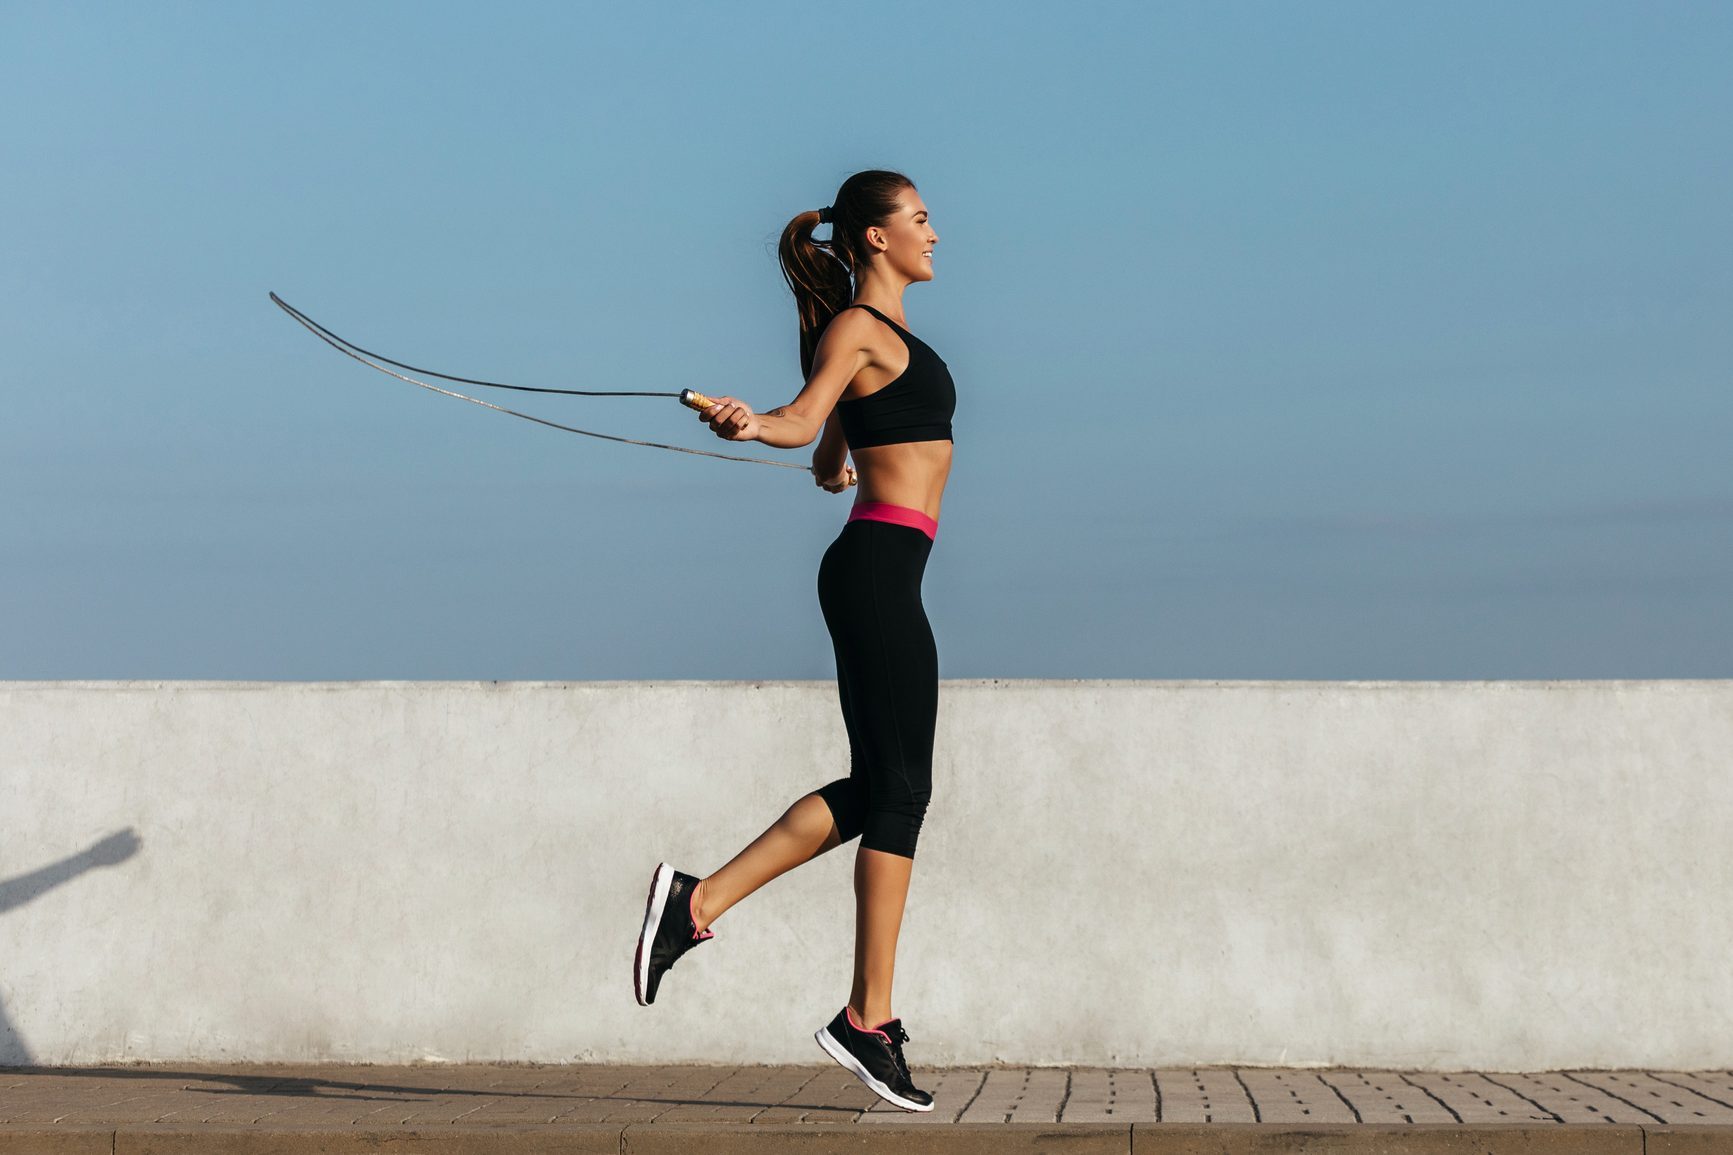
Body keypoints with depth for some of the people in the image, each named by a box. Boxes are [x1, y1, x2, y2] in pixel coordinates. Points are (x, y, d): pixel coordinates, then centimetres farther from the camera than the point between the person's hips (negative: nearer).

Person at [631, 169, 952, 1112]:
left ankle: (700, 901, 7)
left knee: (872, 790, 10)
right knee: (899, 790, -8)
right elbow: (805, 415, -24)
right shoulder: (855, 328, -7)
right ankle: (869, 1019, -5)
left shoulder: (887, 332, 19)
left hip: (880, 573, 10)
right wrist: (749, 423, -46)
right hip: (880, 565, -10)